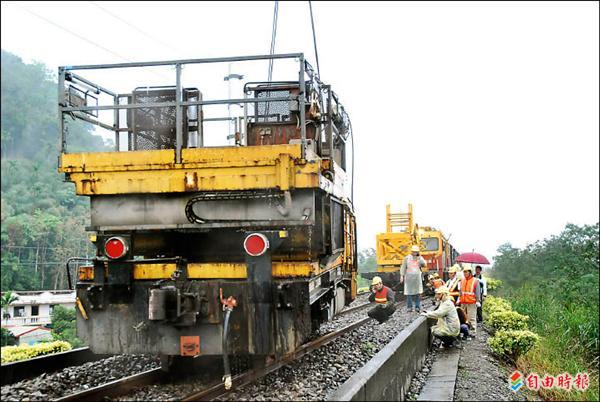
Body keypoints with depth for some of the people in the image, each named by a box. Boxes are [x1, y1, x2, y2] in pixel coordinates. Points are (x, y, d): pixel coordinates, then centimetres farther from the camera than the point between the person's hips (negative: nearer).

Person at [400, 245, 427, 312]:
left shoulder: (420, 258, 9)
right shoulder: (407, 258, 4)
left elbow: (424, 265, -6)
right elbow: (403, 267, 5)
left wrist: (419, 257, -11)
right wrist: (402, 276, -2)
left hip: (417, 278, 2)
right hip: (409, 277, -2)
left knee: (418, 293, 0)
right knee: (409, 293, -3)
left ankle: (417, 307, 8)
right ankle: (410, 307, 4)